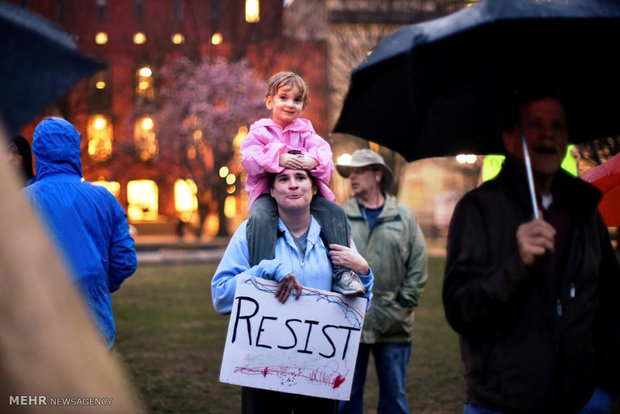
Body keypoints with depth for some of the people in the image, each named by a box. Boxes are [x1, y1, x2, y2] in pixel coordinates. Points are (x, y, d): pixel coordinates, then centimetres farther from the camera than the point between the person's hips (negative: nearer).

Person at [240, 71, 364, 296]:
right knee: (260, 217, -35)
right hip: (267, 194, -3)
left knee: (335, 213, -18)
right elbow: (250, 158, -11)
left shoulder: (305, 131, 15)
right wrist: (279, 157, -28)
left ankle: (342, 273, -17)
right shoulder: (259, 132, 7)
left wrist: (314, 159, -27)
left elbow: (323, 151, -2)